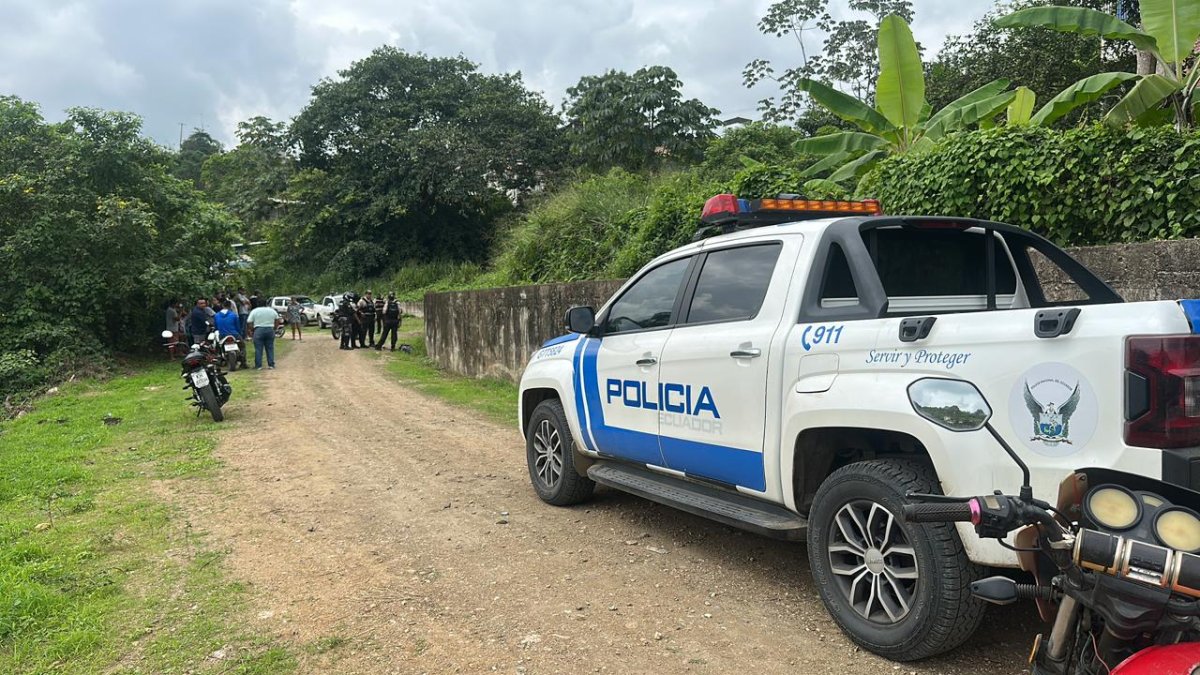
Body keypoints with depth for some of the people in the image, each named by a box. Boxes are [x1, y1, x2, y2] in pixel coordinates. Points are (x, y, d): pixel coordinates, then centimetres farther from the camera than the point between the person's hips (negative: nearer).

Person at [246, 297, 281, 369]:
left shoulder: (254, 311, 0)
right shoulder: (272, 310, 10)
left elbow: (249, 323, -4)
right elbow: (277, 321, 14)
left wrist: (251, 330, 9)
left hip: (258, 330, -3)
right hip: (270, 330, 3)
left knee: (258, 349, 1)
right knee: (270, 348, 9)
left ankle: (258, 366, 1)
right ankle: (271, 365, 8)